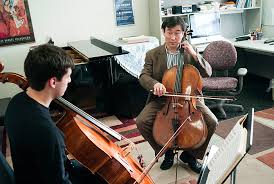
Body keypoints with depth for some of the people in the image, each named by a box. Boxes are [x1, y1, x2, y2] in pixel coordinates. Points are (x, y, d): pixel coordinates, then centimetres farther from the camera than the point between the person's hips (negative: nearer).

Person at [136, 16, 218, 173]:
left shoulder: (191, 52, 7)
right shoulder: (153, 54, 4)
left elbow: (208, 73, 2)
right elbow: (144, 76, -6)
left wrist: (194, 55, -13)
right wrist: (154, 84, -29)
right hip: (162, 98, 0)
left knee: (212, 122, -20)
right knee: (142, 122, -23)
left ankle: (191, 154, 7)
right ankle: (167, 151, 4)